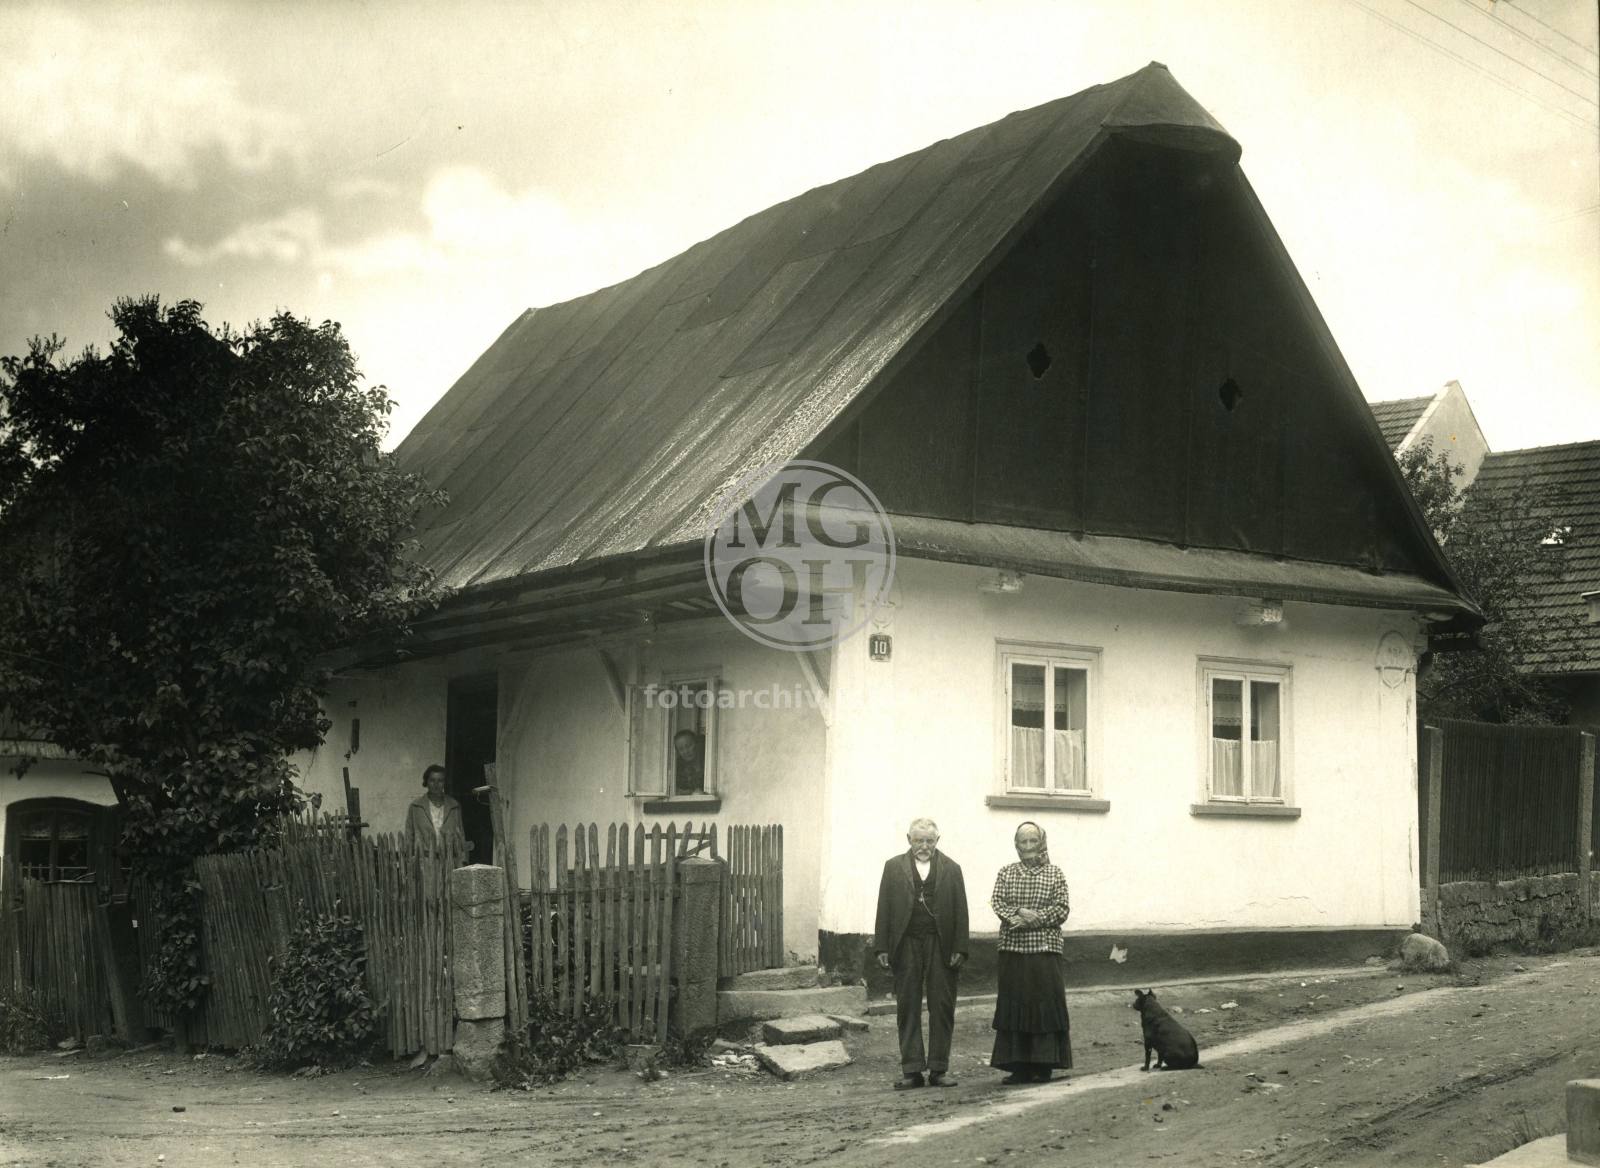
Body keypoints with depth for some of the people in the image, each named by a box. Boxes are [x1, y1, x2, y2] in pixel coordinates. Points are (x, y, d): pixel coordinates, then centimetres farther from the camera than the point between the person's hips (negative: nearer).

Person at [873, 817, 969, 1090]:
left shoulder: (951, 869, 9)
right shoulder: (894, 868, 9)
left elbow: (960, 911, 5)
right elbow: (884, 909, 5)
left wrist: (959, 949, -4)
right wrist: (882, 948, -2)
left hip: (941, 946, 0)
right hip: (906, 945, 0)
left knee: (942, 1008, 1)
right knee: (908, 1008, 3)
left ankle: (939, 1069, 9)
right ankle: (912, 1070, 8)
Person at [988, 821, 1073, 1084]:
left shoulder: (1054, 874, 5)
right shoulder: (1006, 873, 11)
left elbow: (1062, 908, -2)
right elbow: (997, 901, 2)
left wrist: (1032, 919, -14)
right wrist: (1018, 913, -17)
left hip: (1045, 947, -2)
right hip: (1012, 947, 2)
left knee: (1045, 1004, -4)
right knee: (1013, 1004, 2)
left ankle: (1042, 1066, 3)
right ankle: (1017, 1066, 7)